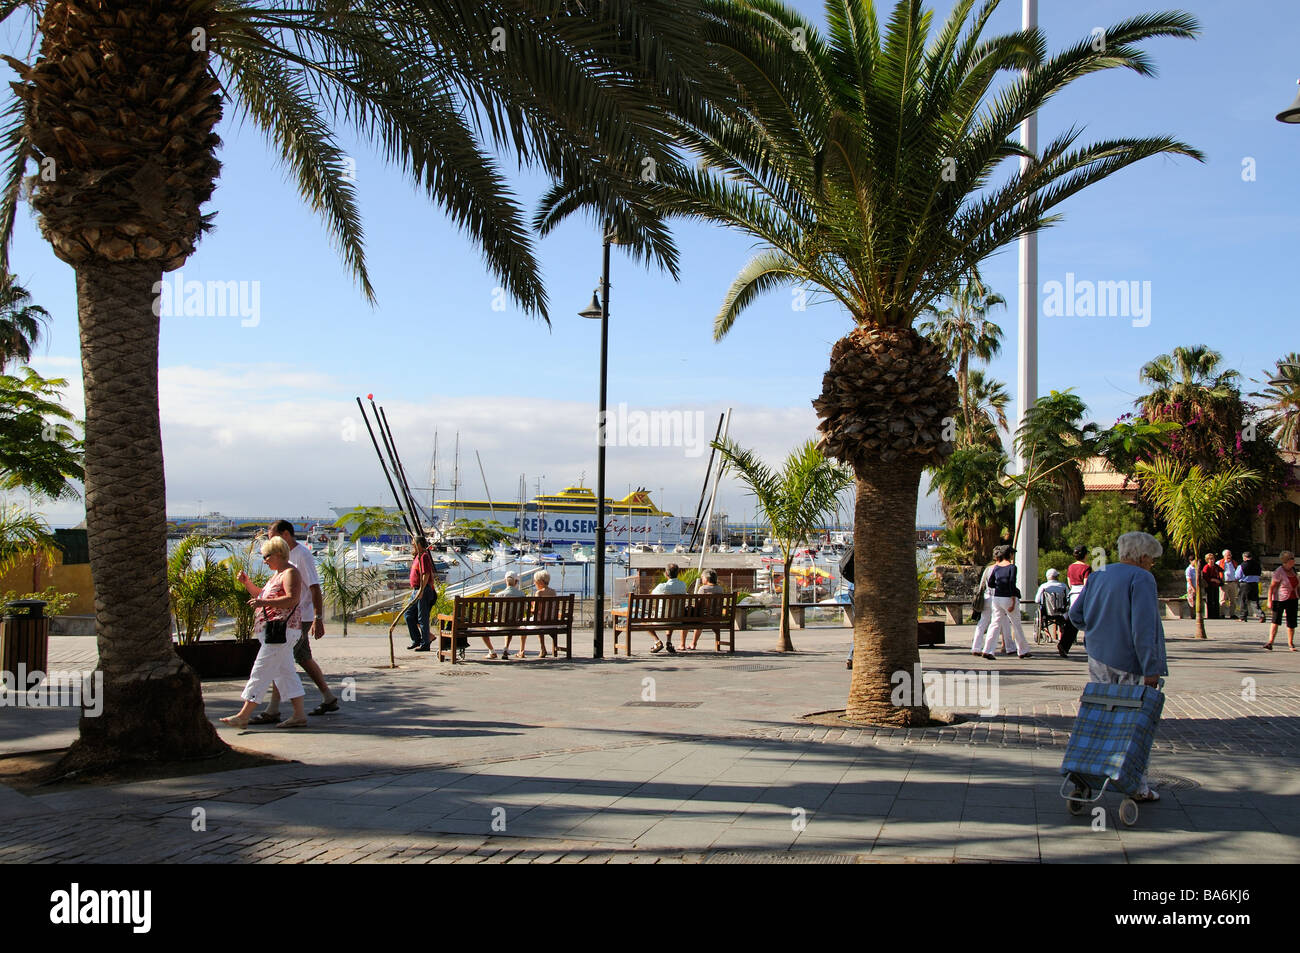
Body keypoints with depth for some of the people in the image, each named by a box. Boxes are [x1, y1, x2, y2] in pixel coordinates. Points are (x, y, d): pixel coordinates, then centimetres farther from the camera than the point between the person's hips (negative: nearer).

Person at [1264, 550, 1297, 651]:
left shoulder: (1293, 570, 9)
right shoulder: (1279, 572, -13)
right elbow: (1272, 586, -15)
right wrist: (1269, 600, -20)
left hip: (1292, 599, 6)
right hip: (1280, 599, -6)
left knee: (1292, 622, 7)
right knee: (1276, 620, -12)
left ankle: (1291, 643, 20)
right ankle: (1270, 642, -16)